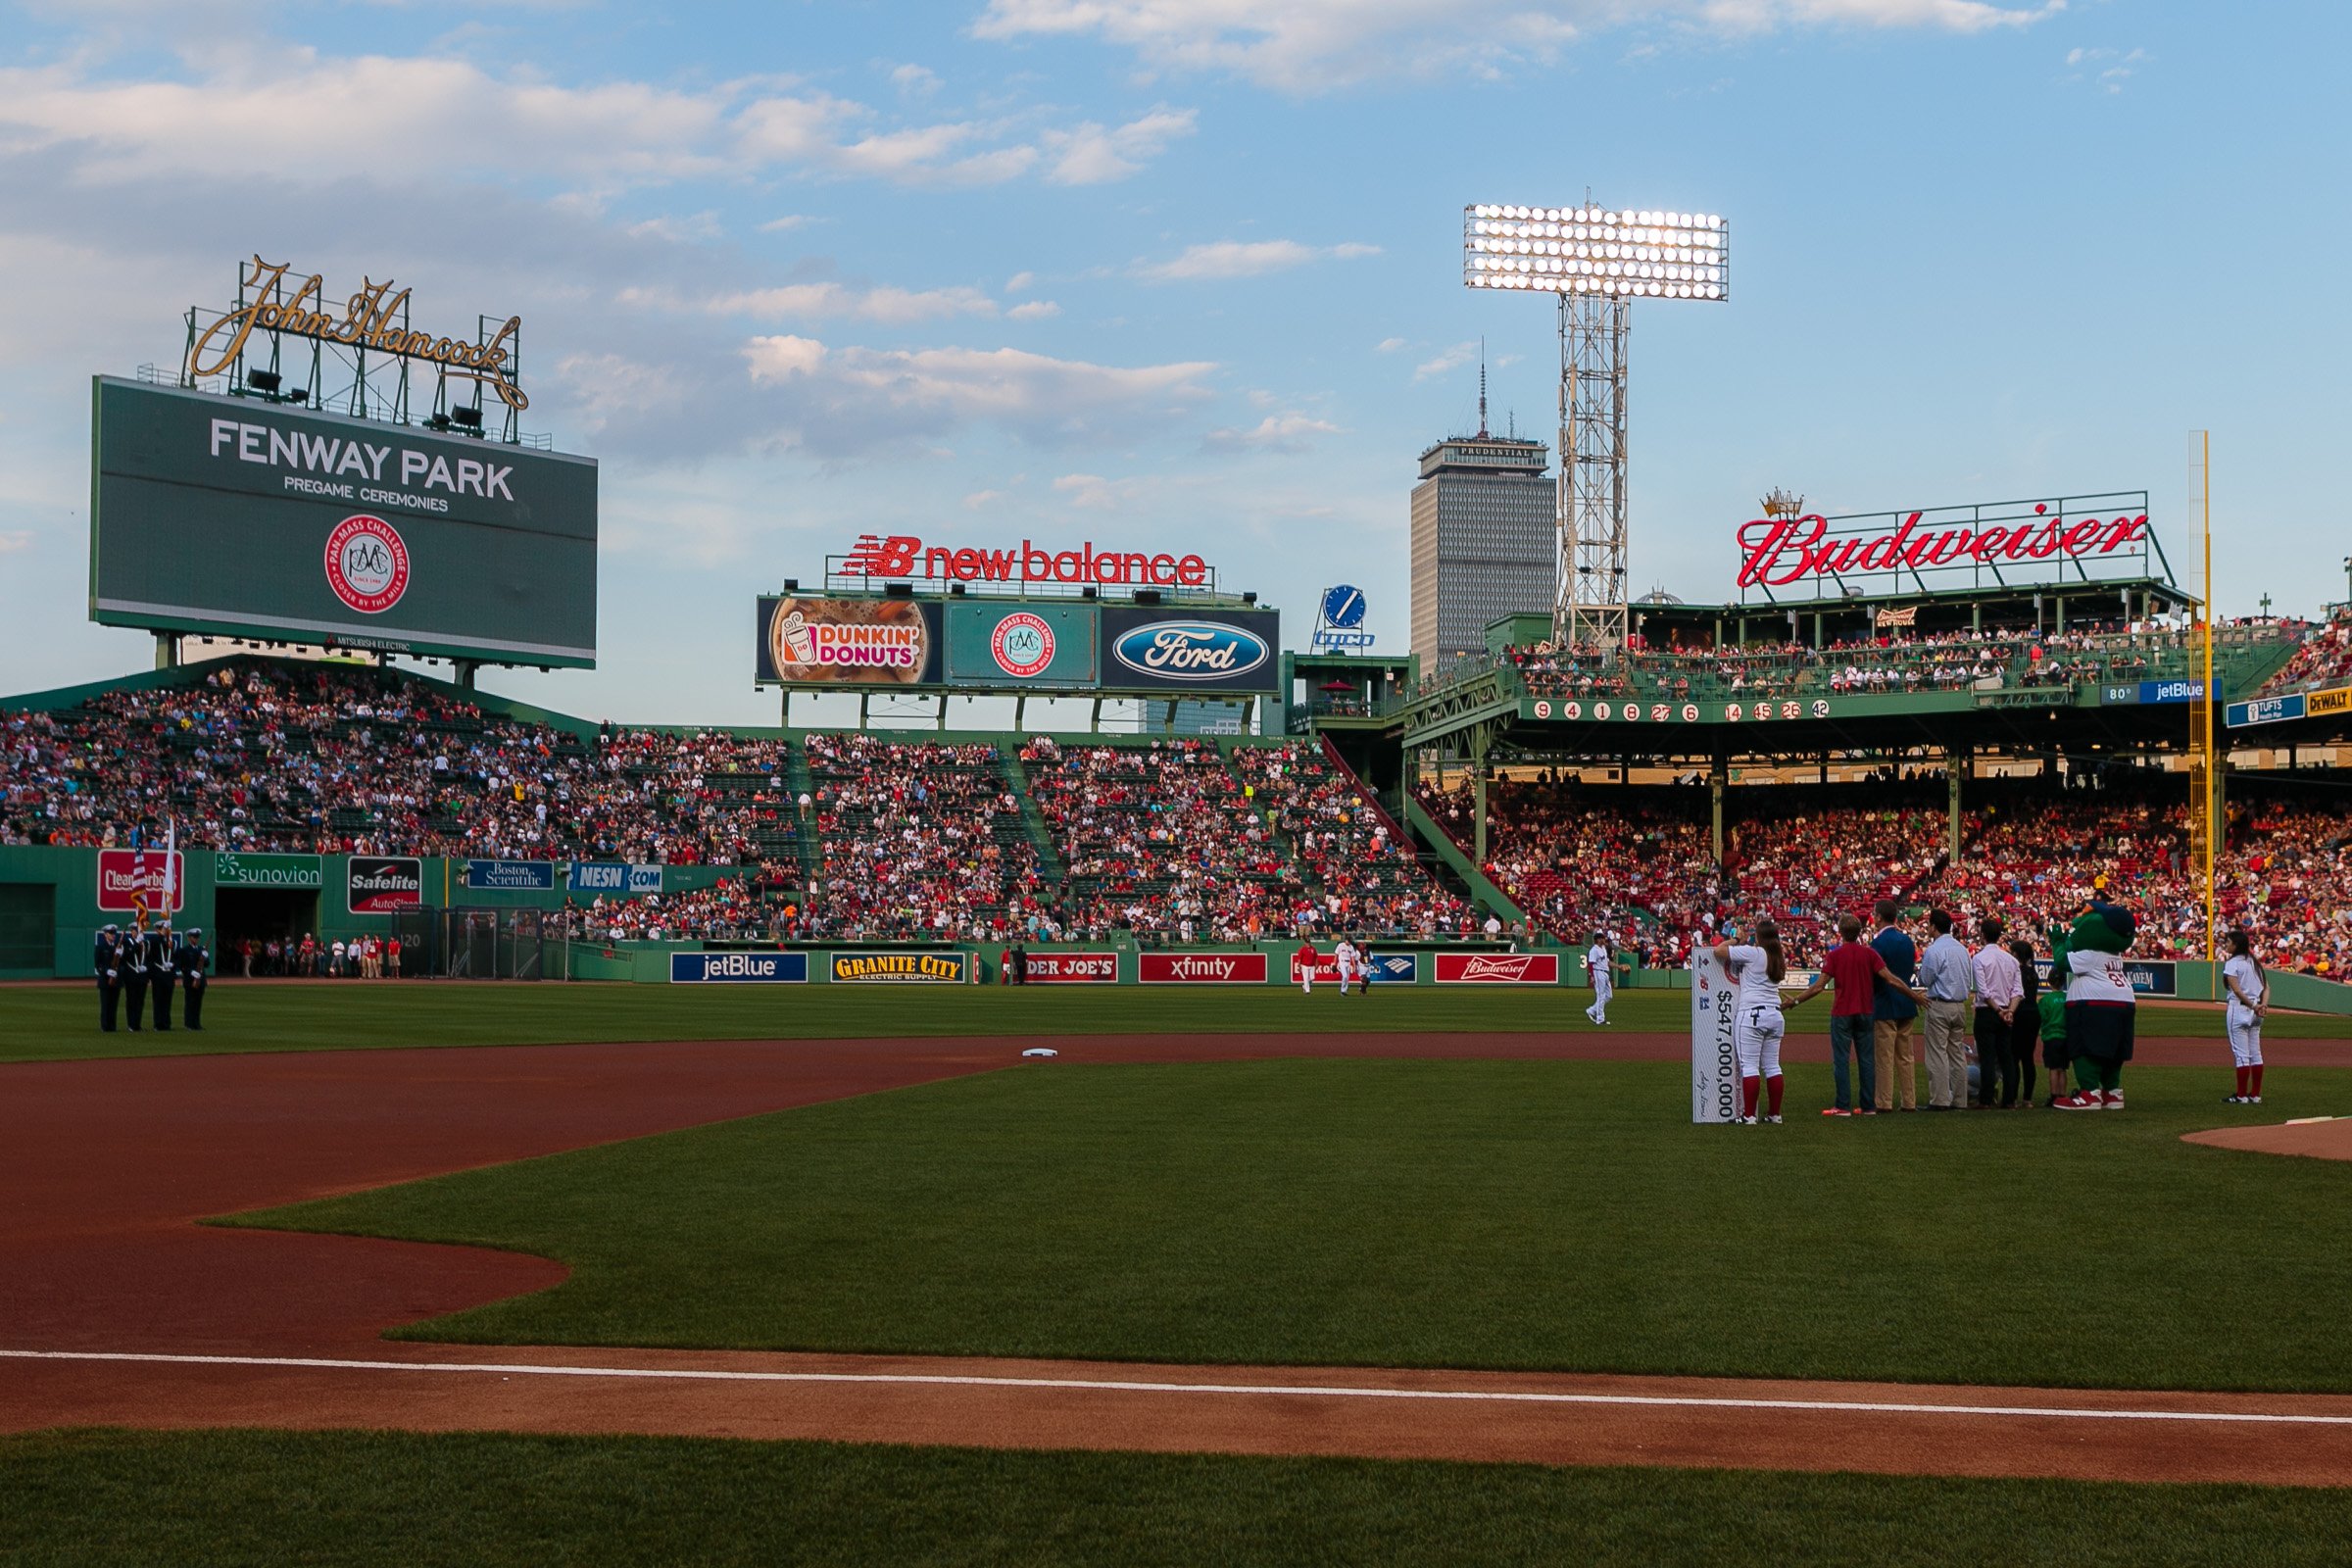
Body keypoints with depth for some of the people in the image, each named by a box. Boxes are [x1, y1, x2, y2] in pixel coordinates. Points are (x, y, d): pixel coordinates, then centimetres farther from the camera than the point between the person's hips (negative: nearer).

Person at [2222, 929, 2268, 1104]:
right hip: (2255, 1012, 8)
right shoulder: (2255, 962, 13)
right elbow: (2266, 987, 6)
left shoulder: (2232, 963, -11)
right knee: (2255, 1053, 9)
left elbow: (2237, 990, -21)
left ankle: (2241, 1096, -4)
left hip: (2239, 1009, -8)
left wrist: (2253, 1006, -17)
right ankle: (2255, 1095, 12)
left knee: (2240, 1053, -5)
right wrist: (2263, 1005, -7)